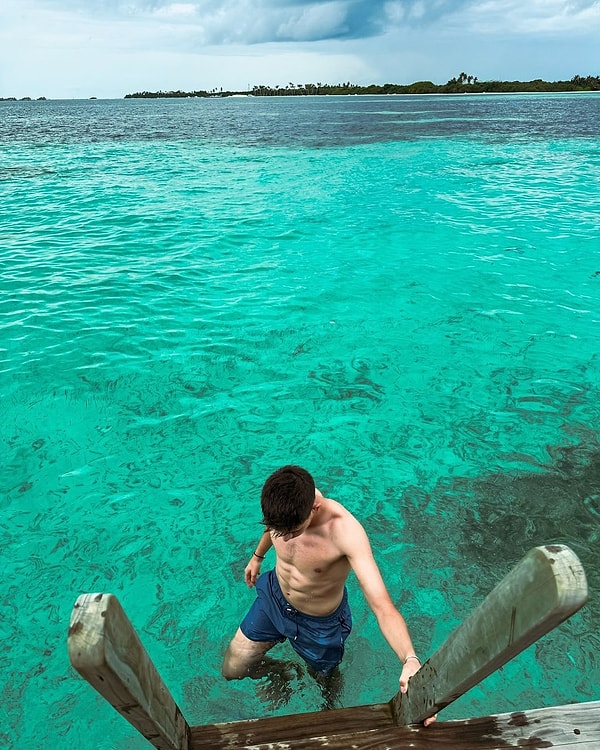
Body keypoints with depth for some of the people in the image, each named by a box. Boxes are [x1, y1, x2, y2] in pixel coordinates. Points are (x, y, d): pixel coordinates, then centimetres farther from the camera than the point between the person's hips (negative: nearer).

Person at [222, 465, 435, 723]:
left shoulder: (346, 531, -42)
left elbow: (383, 607, -45)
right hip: (274, 597, 4)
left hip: (318, 623, -4)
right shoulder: (285, 501, -27)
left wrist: (411, 661, -62)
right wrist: (257, 556, 18)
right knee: (231, 671, 17)